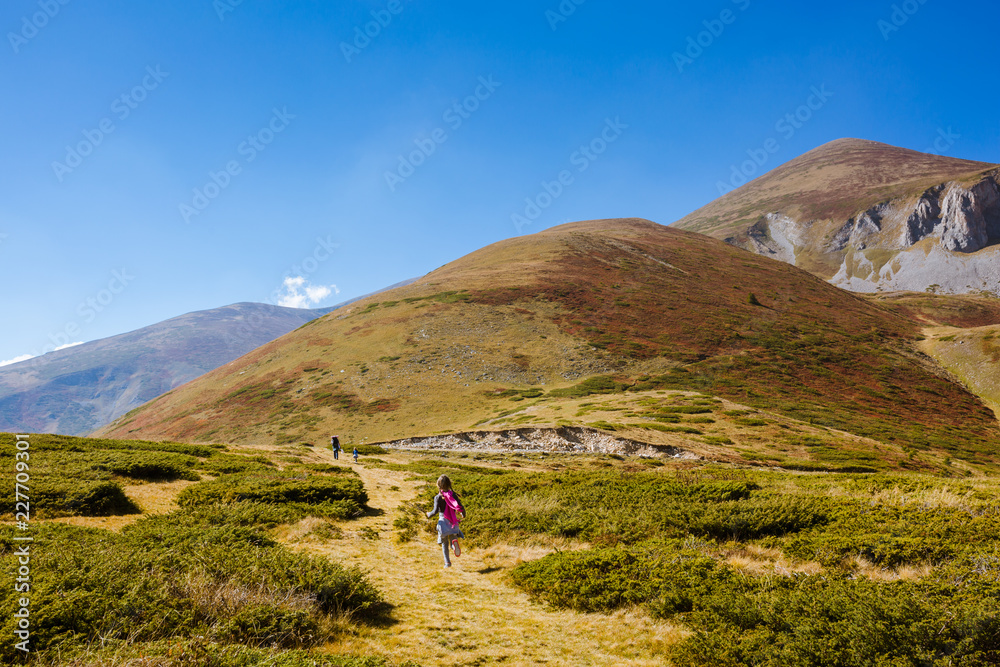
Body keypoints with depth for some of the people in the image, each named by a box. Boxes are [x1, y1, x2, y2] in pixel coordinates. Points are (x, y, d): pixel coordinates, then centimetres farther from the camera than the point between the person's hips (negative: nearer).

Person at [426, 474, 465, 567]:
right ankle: (454, 542, -27)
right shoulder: (453, 495, -2)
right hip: (453, 522, 1)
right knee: (453, 539, 9)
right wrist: (463, 514, 15)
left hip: (443, 522, -1)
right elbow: (461, 507, -6)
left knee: (445, 544, 14)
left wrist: (429, 514, 5)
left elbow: (435, 511, -15)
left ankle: (447, 562, 9)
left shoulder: (438, 497, -8)